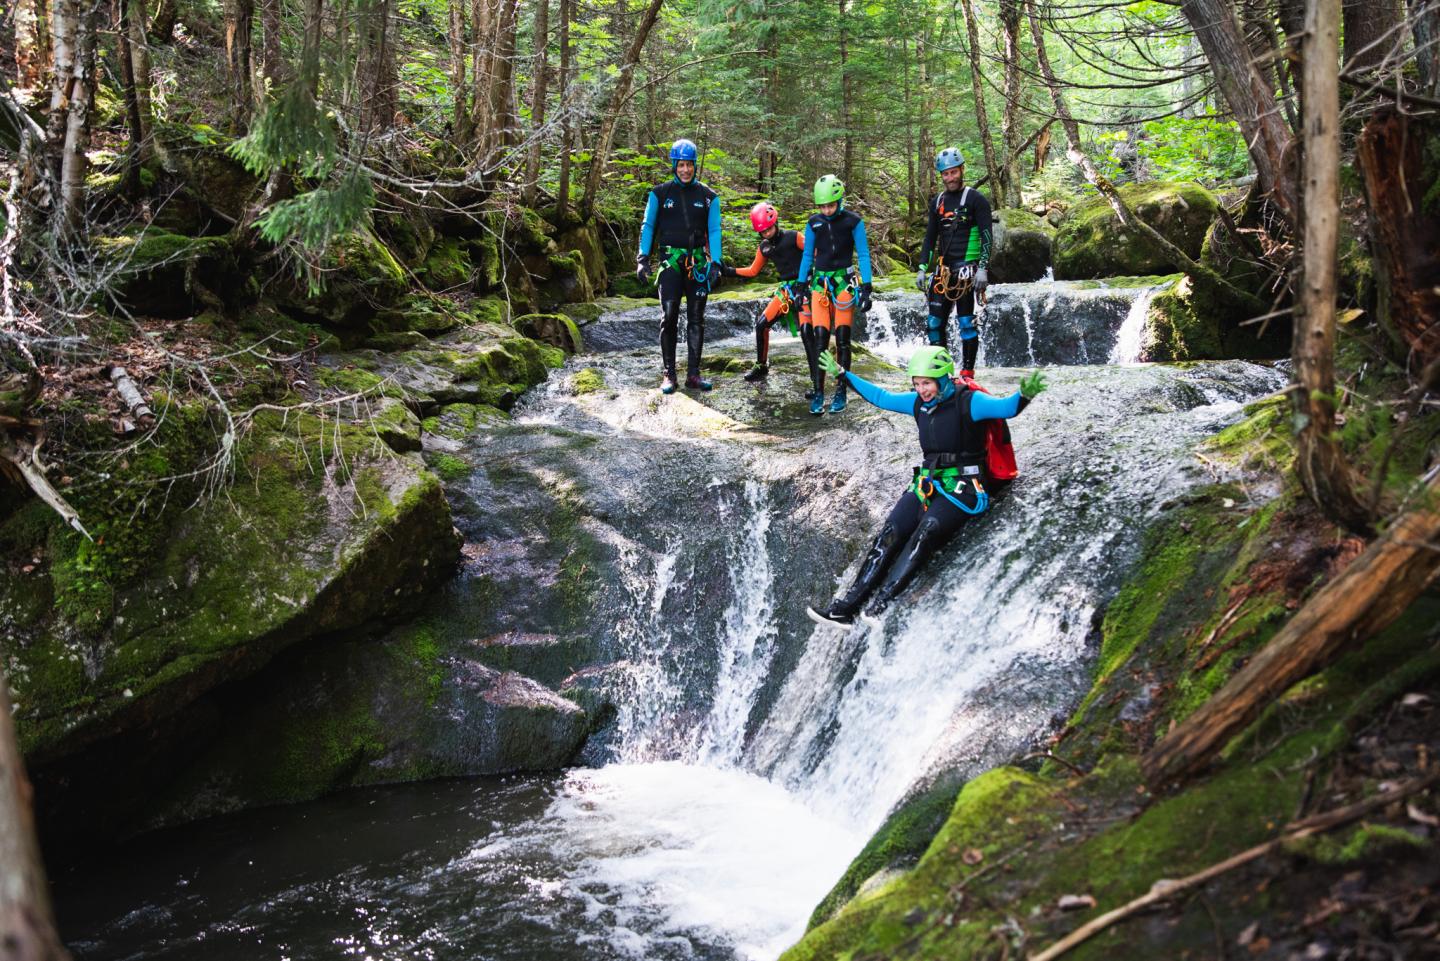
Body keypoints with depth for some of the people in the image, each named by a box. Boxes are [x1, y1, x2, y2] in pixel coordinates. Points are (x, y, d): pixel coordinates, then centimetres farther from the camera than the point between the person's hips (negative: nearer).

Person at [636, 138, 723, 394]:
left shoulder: (708, 196, 6)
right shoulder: (660, 193, 3)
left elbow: (714, 230, 2)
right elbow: (648, 226, 2)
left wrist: (715, 262, -10)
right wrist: (643, 258, -9)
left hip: (697, 262, 2)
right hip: (671, 260, -2)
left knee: (696, 320, 3)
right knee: (669, 317, -9)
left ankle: (693, 374, 8)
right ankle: (668, 373, -3)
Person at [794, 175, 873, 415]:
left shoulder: (853, 222, -4)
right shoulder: (813, 223, 4)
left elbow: (863, 255, -4)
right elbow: (807, 255, 12)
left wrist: (866, 288, -10)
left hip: (844, 282, -2)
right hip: (819, 282, 2)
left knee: (842, 340, -3)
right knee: (820, 339, -7)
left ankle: (840, 393, 5)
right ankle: (818, 393, -4)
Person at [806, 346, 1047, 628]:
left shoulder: (967, 402, -10)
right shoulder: (919, 403, 10)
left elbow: (1005, 407, -24)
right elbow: (881, 397, 23)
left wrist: (1024, 396, -46)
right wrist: (843, 375, 27)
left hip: (961, 487, -6)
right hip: (926, 484, 6)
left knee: (925, 533, -30)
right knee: (890, 534, -14)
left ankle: (882, 605, -36)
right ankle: (847, 607, -18)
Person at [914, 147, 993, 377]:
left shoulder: (976, 199, -3)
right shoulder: (938, 201, 15)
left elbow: (986, 237, -8)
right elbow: (930, 237, 20)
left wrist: (983, 269, -17)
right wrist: (922, 268, 12)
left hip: (966, 270, -6)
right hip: (943, 270, 6)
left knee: (966, 321, -8)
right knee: (934, 322, 2)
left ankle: (967, 372, -2)